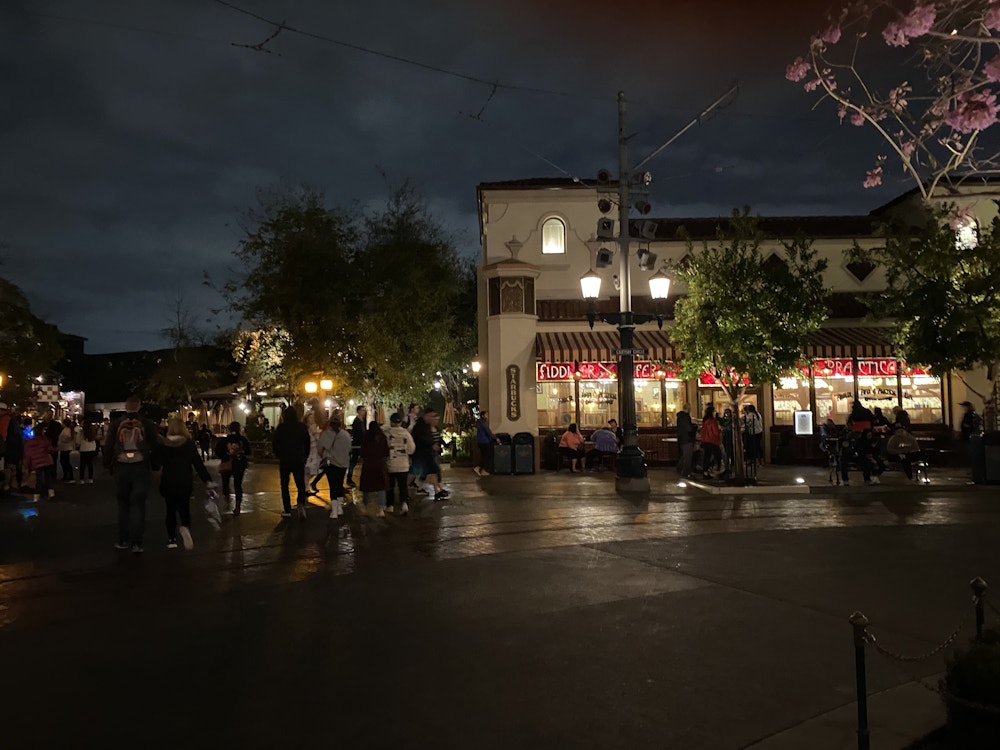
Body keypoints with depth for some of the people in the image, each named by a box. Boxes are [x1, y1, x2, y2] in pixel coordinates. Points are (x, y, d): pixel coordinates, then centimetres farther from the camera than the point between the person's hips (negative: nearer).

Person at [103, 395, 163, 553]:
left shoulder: (116, 425, 0)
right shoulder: (147, 424, -5)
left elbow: (108, 447, 1)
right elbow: (156, 446, -5)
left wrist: (109, 466, 12)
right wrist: (153, 466, 6)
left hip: (121, 469, 2)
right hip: (141, 469, -2)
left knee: (123, 504, 15)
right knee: (138, 505, 1)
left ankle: (123, 540, 18)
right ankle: (136, 543, -4)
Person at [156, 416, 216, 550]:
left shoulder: (162, 444, -4)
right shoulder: (189, 443, -6)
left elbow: (157, 462, 3)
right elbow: (198, 463, -7)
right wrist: (207, 480, -5)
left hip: (168, 482, 1)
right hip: (185, 482, -1)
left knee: (170, 510, 13)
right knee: (184, 508, 8)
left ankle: (171, 539, 10)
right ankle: (185, 527, -23)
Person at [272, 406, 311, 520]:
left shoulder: (280, 428, -5)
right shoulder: (302, 427, -2)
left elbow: (274, 444, 1)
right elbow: (307, 444, 0)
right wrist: (305, 458, 10)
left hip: (284, 460, 0)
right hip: (299, 460, 1)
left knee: (284, 485, 11)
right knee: (301, 484, 5)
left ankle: (287, 510, 10)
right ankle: (301, 503, -21)